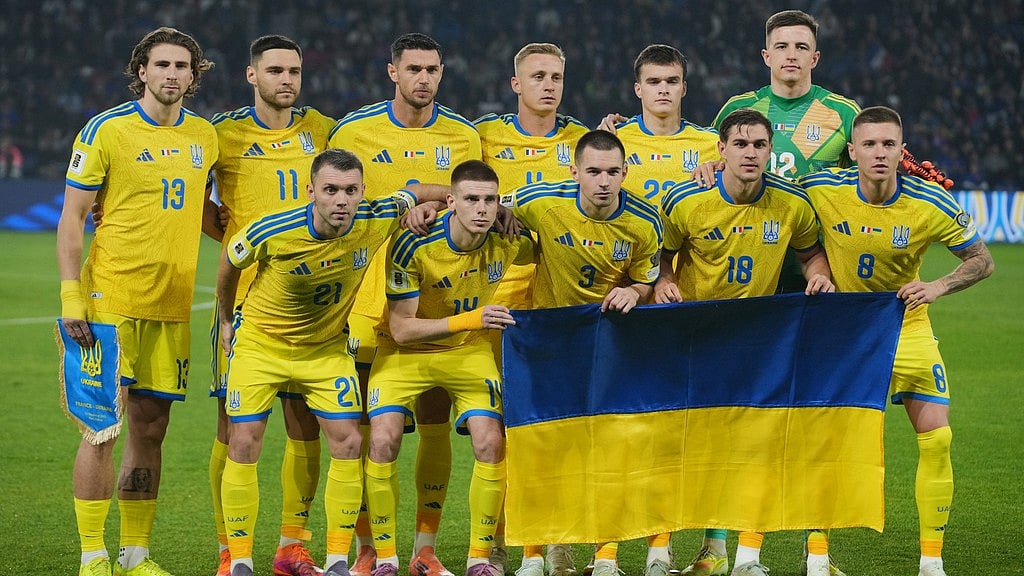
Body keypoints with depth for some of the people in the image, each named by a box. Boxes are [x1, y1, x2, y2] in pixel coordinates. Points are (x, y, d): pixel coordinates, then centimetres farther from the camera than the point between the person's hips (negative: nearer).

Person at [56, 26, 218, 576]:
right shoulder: (105, 130, -6)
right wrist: (70, 295, -12)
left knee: (150, 428, 8)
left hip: (171, 305, 5)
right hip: (110, 299, -5)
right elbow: (71, 216, -5)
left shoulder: (205, 136, 9)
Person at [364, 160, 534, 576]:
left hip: (471, 352, 3)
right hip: (406, 351, -2)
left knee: (491, 444, -11)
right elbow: (401, 329, -25)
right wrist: (469, 319, -35)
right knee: (383, 440, -17)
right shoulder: (414, 246, -27)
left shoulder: (507, 241, -17)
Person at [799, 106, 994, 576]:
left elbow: (983, 261, -4)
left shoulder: (932, 205, -15)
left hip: (907, 328, 0)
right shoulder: (821, 190, -16)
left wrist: (938, 287, -19)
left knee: (936, 437, -6)